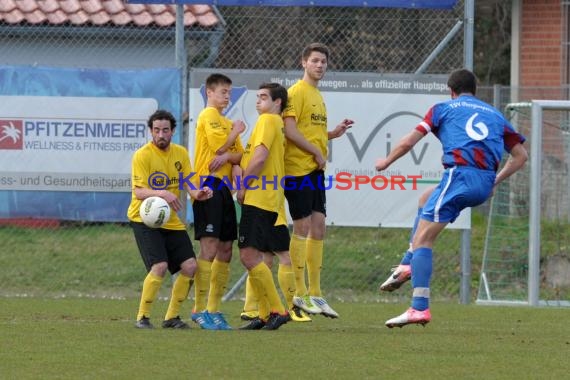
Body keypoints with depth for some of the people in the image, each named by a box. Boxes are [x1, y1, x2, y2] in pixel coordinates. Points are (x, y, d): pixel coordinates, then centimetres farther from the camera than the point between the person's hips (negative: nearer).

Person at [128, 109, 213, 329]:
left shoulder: (180, 153, 7)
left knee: (189, 266, -5)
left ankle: (172, 317, 10)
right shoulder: (143, 155, -11)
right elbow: (139, 191, -18)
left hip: (170, 220, 6)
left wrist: (197, 193, -20)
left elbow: (188, 185, 3)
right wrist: (162, 194, -36)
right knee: (159, 266, -22)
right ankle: (142, 317, -8)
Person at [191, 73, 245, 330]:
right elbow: (220, 145, -15)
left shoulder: (228, 122, 22)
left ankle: (214, 309, 12)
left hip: (224, 188, 9)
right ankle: (199, 309, -14)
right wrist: (237, 131, 4)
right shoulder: (208, 116, -4)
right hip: (209, 186, -9)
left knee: (225, 251, 8)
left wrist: (227, 156, -10)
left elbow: (241, 157, 13)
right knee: (210, 248, -14)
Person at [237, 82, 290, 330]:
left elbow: (260, 156, -18)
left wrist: (243, 187, -12)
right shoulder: (278, 124, 21)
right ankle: (265, 315, 11)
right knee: (252, 257, 11)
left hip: (258, 198, -10)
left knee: (250, 256, -13)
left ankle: (277, 310, -13)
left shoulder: (267, 120, -8)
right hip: (269, 200, 10)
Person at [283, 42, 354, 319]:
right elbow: (290, 130, -17)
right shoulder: (297, 92, -8)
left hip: (315, 171, 9)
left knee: (318, 227, 7)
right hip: (298, 169, -9)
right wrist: (317, 151, -14)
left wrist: (334, 133, 8)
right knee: (303, 227, -8)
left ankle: (314, 294, 11)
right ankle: (299, 294, -4)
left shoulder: (317, 95, 19)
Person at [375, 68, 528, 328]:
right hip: (485, 185, 6)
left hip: (460, 175, -6)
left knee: (422, 239, -6)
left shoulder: (444, 108, 13)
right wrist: (496, 181, 28)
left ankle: (420, 308, -22)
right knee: (425, 200, 32)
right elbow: (520, 156, 24)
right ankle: (410, 265, 20)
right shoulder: (494, 115, 26)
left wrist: (386, 162, 25)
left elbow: (407, 143, 9)